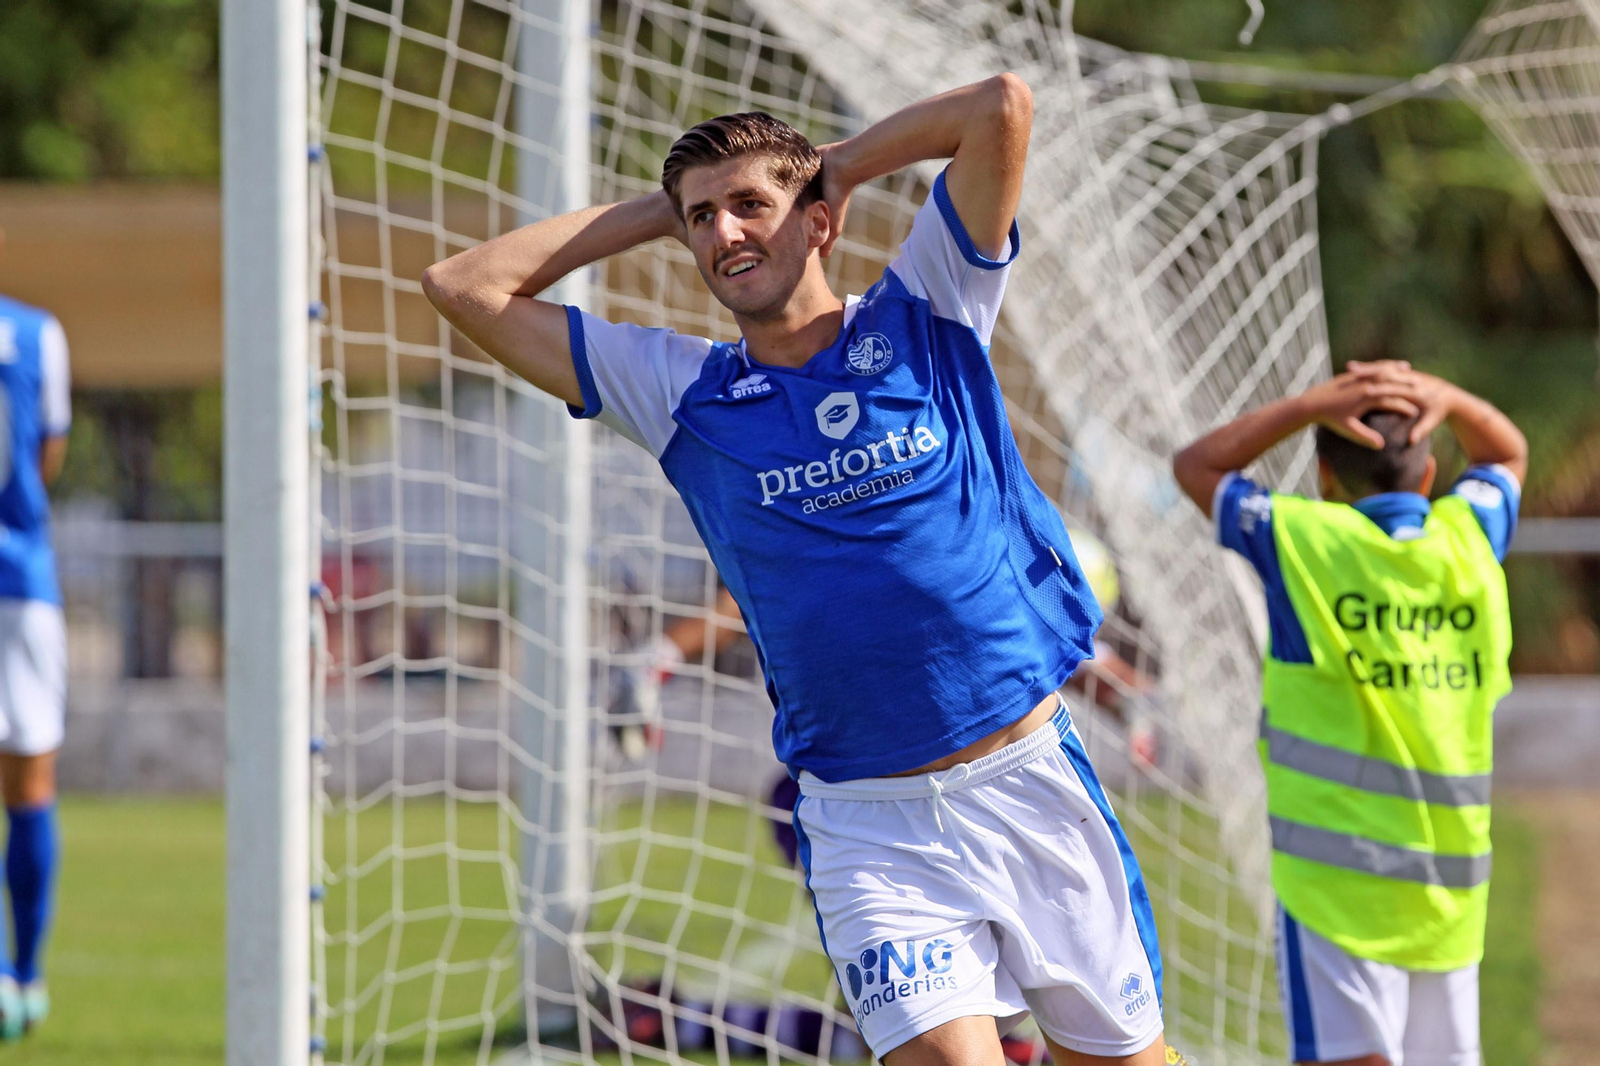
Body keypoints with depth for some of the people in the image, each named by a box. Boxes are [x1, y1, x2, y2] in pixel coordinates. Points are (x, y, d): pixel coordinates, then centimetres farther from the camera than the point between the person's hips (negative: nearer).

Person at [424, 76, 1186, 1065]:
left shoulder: (922, 324, 3)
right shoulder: (682, 395, 6)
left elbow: (1003, 105, -6)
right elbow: (467, 287, 8)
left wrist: (842, 165, 6)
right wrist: (658, 211, 10)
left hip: (1027, 779, 0)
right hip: (867, 825, 0)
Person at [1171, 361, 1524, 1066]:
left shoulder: (1301, 540, -4)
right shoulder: (1469, 537, 5)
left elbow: (1196, 466, 12)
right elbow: (1508, 452, 27)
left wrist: (1311, 407, 2)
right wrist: (1443, 398, 7)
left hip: (1336, 873, -4)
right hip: (1454, 881, 4)